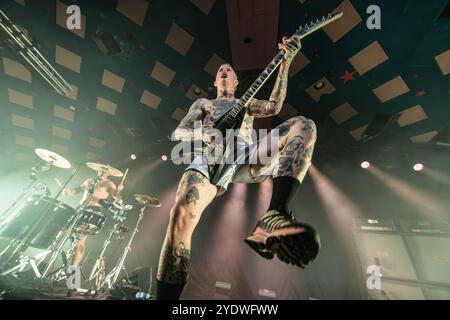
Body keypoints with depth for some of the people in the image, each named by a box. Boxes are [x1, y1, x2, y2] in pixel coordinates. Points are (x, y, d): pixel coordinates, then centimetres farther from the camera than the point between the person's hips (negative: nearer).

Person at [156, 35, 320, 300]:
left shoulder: (247, 103, 37)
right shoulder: (202, 103, 34)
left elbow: (274, 107, 15)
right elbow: (179, 131, 18)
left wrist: (286, 62, 8)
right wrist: (201, 135, -6)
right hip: (210, 159, -1)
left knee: (303, 125, -20)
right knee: (182, 214, -31)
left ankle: (274, 218, -38)